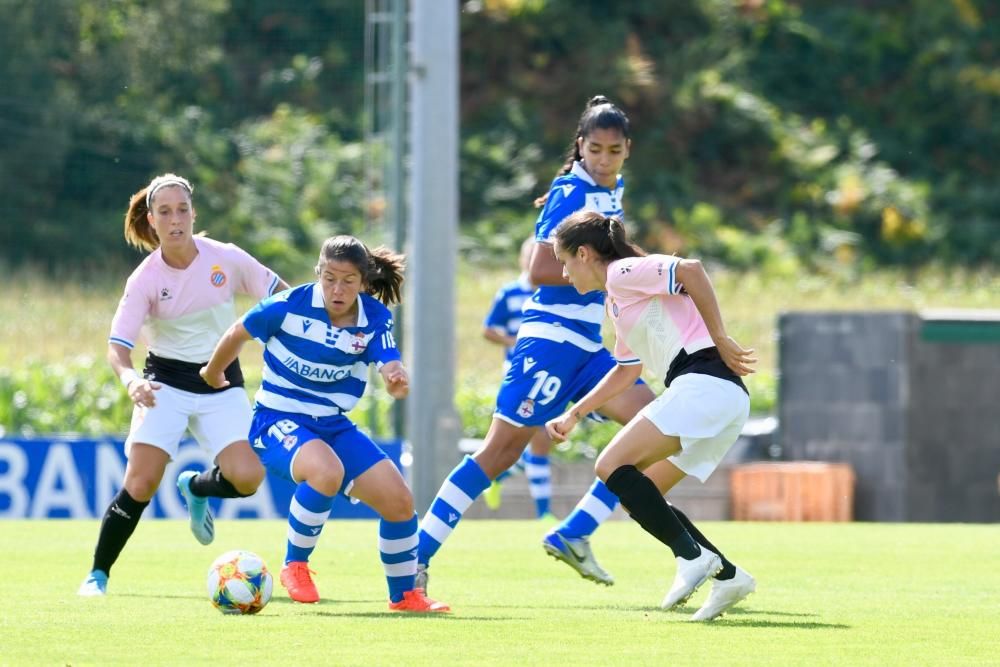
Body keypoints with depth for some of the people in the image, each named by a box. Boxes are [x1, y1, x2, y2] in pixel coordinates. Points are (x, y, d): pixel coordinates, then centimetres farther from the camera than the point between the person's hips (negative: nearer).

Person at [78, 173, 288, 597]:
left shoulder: (225, 259, -10)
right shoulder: (145, 279, -14)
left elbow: (280, 293, 3)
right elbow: (118, 346, -16)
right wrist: (130, 380, -36)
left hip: (222, 382, 2)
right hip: (166, 383, -2)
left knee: (246, 478, -18)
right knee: (140, 484, -16)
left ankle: (196, 487, 18)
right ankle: (97, 574, 1)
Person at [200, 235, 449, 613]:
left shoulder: (375, 318, -6)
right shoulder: (290, 305, -16)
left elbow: (392, 370, -17)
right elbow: (237, 335, 0)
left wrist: (398, 381, -42)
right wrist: (212, 377, 15)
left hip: (333, 426, 5)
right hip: (277, 421, -5)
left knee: (399, 500, -5)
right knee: (327, 471, -36)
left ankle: (404, 595, 18)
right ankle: (294, 566, -15)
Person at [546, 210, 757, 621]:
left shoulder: (623, 272, -2)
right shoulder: (616, 302, 28)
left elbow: (690, 270, -18)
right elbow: (626, 370, 40)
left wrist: (719, 338, -16)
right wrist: (573, 414, 37)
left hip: (704, 383, -10)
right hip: (728, 401, 10)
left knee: (613, 467, -15)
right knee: (635, 494, 10)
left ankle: (692, 556, -19)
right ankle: (726, 575, 4)